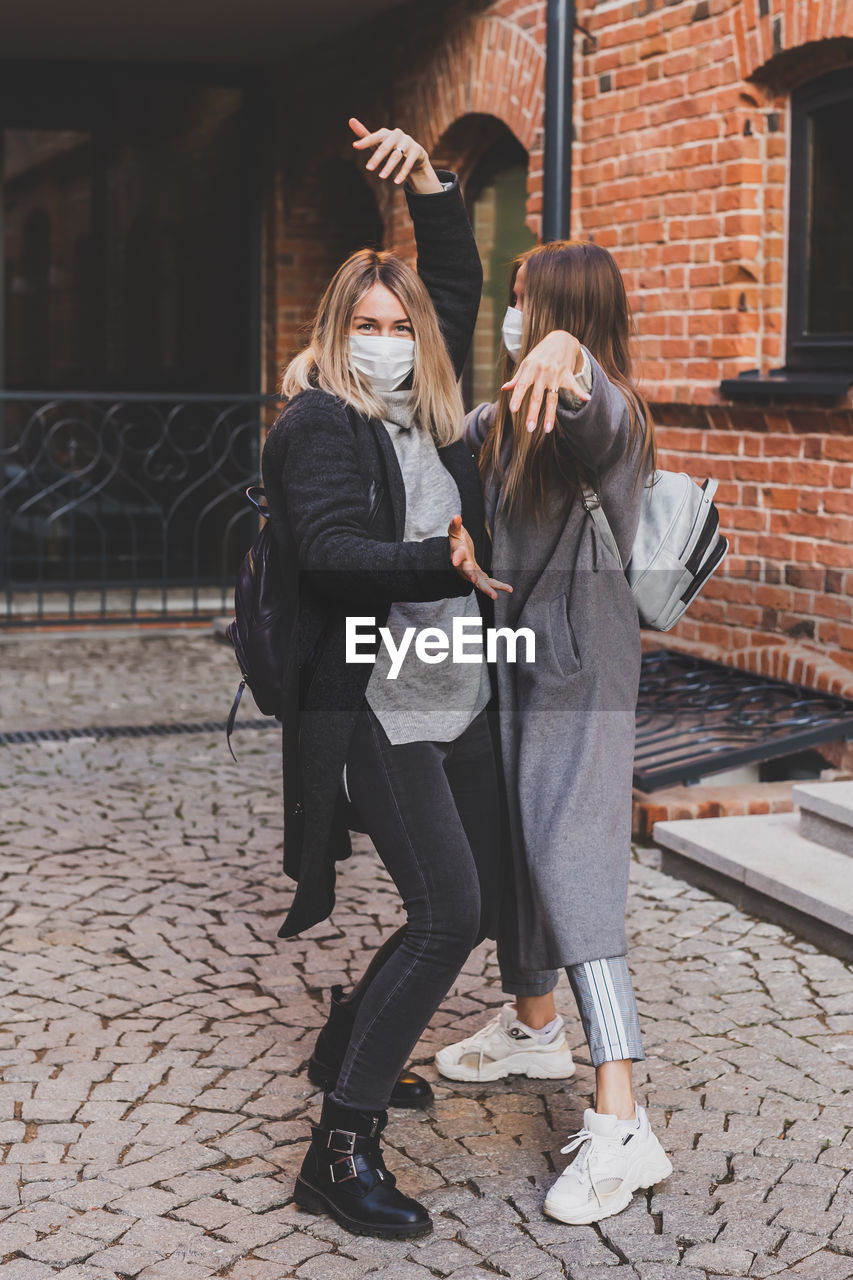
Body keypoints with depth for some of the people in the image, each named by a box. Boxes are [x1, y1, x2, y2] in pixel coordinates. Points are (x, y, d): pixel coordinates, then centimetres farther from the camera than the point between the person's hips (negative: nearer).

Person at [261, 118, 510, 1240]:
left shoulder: (431, 409, 13)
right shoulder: (318, 422, -8)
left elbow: (459, 285, 19)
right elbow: (328, 547, -23)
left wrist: (427, 180, 7)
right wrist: (442, 565, -35)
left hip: (460, 698, 9)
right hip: (377, 709, -8)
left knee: (473, 906, 13)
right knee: (446, 911, -16)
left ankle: (351, 1046, 35)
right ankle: (340, 1154, -8)